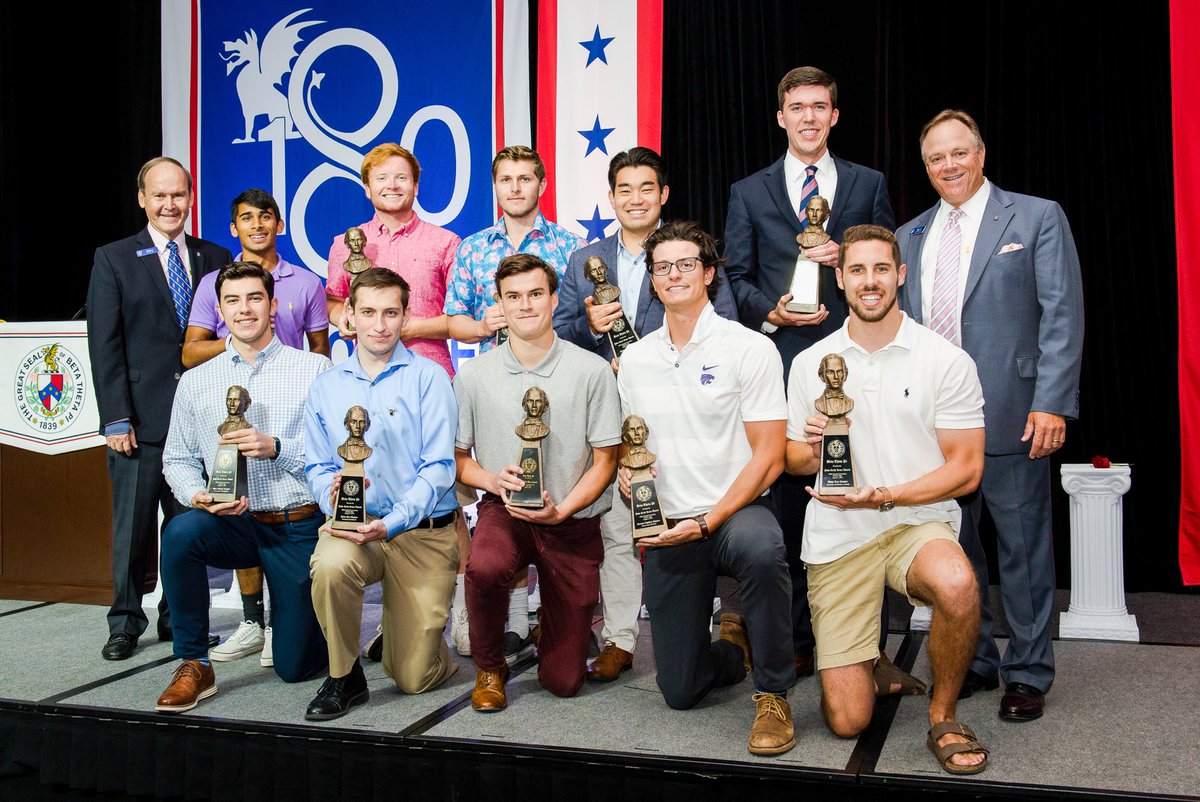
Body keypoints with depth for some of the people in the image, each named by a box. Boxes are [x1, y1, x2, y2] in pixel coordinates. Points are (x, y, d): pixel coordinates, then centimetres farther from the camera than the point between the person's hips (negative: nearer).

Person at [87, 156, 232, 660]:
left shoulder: (215, 259, 10)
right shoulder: (113, 260, 4)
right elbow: (105, 345, -1)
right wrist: (116, 419, -8)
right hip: (140, 421, -2)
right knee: (133, 526, 4)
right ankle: (125, 624, 19)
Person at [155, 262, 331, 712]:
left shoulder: (313, 369, -1)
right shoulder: (195, 381, 9)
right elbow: (177, 459, 9)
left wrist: (275, 448, -22)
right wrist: (197, 495, -11)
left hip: (299, 526, -2)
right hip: (234, 523, 2)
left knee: (295, 666, -1)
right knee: (181, 531, -34)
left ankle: (294, 614, 37)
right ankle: (193, 665, -15)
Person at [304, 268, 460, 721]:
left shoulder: (428, 378, -2)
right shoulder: (326, 387, 10)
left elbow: (438, 468, -9)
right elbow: (318, 467, 9)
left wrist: (391, 523, -22)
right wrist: (333, 497, -15)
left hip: (424, 531, -2)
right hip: (354, 527, 2)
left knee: (414, 678, -3)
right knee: (331, 564, -35)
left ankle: (419, 624, 34)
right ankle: (344, 677, -9)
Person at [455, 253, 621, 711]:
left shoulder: (592, 371, -5)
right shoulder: (473, 376, 0)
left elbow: (604, 461, -1)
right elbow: (457, 458, 8)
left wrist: (561, 510, -16)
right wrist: (492, 480, -14)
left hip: (573, 521, 0)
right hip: (503, 510, 1)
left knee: (563, 682, -1)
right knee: (484, 567, -37)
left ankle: (552, 622, 38)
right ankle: (489, 668, -5)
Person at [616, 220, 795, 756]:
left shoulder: (750, 349, -6)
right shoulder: (634, 359, 9)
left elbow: (769, 456, -11)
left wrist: (705, 523, -19)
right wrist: (626, 471, -6)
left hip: (735, 512, -4)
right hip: (666, 527, 4)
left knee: (759, 547, -42)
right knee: (680, 689, 4)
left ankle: (773, 694, -19)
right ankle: (737, 646, 39)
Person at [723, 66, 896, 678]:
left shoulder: (869, 185, 15)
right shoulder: (748, 192, 14)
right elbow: (737, 276, 10)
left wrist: (849, 258, -7)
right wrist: (769, 312, -8)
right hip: (781, 361, 0)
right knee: (788, 502, 2)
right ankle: (795, 639, 12)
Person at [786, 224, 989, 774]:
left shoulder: (947, 361, -2)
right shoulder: (810, 364, 5)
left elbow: (965, 469, -5)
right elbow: (792, 460, 12)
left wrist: (886, 496, -19)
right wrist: (813, 447, -12)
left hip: (918, 520, -1)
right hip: (837, 537, 1)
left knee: (957, 586, -38)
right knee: (848, 720, -5)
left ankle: (943, 717, -9)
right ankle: (867, 664, 34)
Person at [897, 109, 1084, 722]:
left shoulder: (1037, 217, 2)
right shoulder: (909, 236, 15)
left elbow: (1063, 315, -5)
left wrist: (1052, 402, -14)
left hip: (1011, 416, -4)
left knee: (1023, 548, 4)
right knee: (950, 546, 11)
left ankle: (1027, 673, 18)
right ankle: (972, 661, 26)